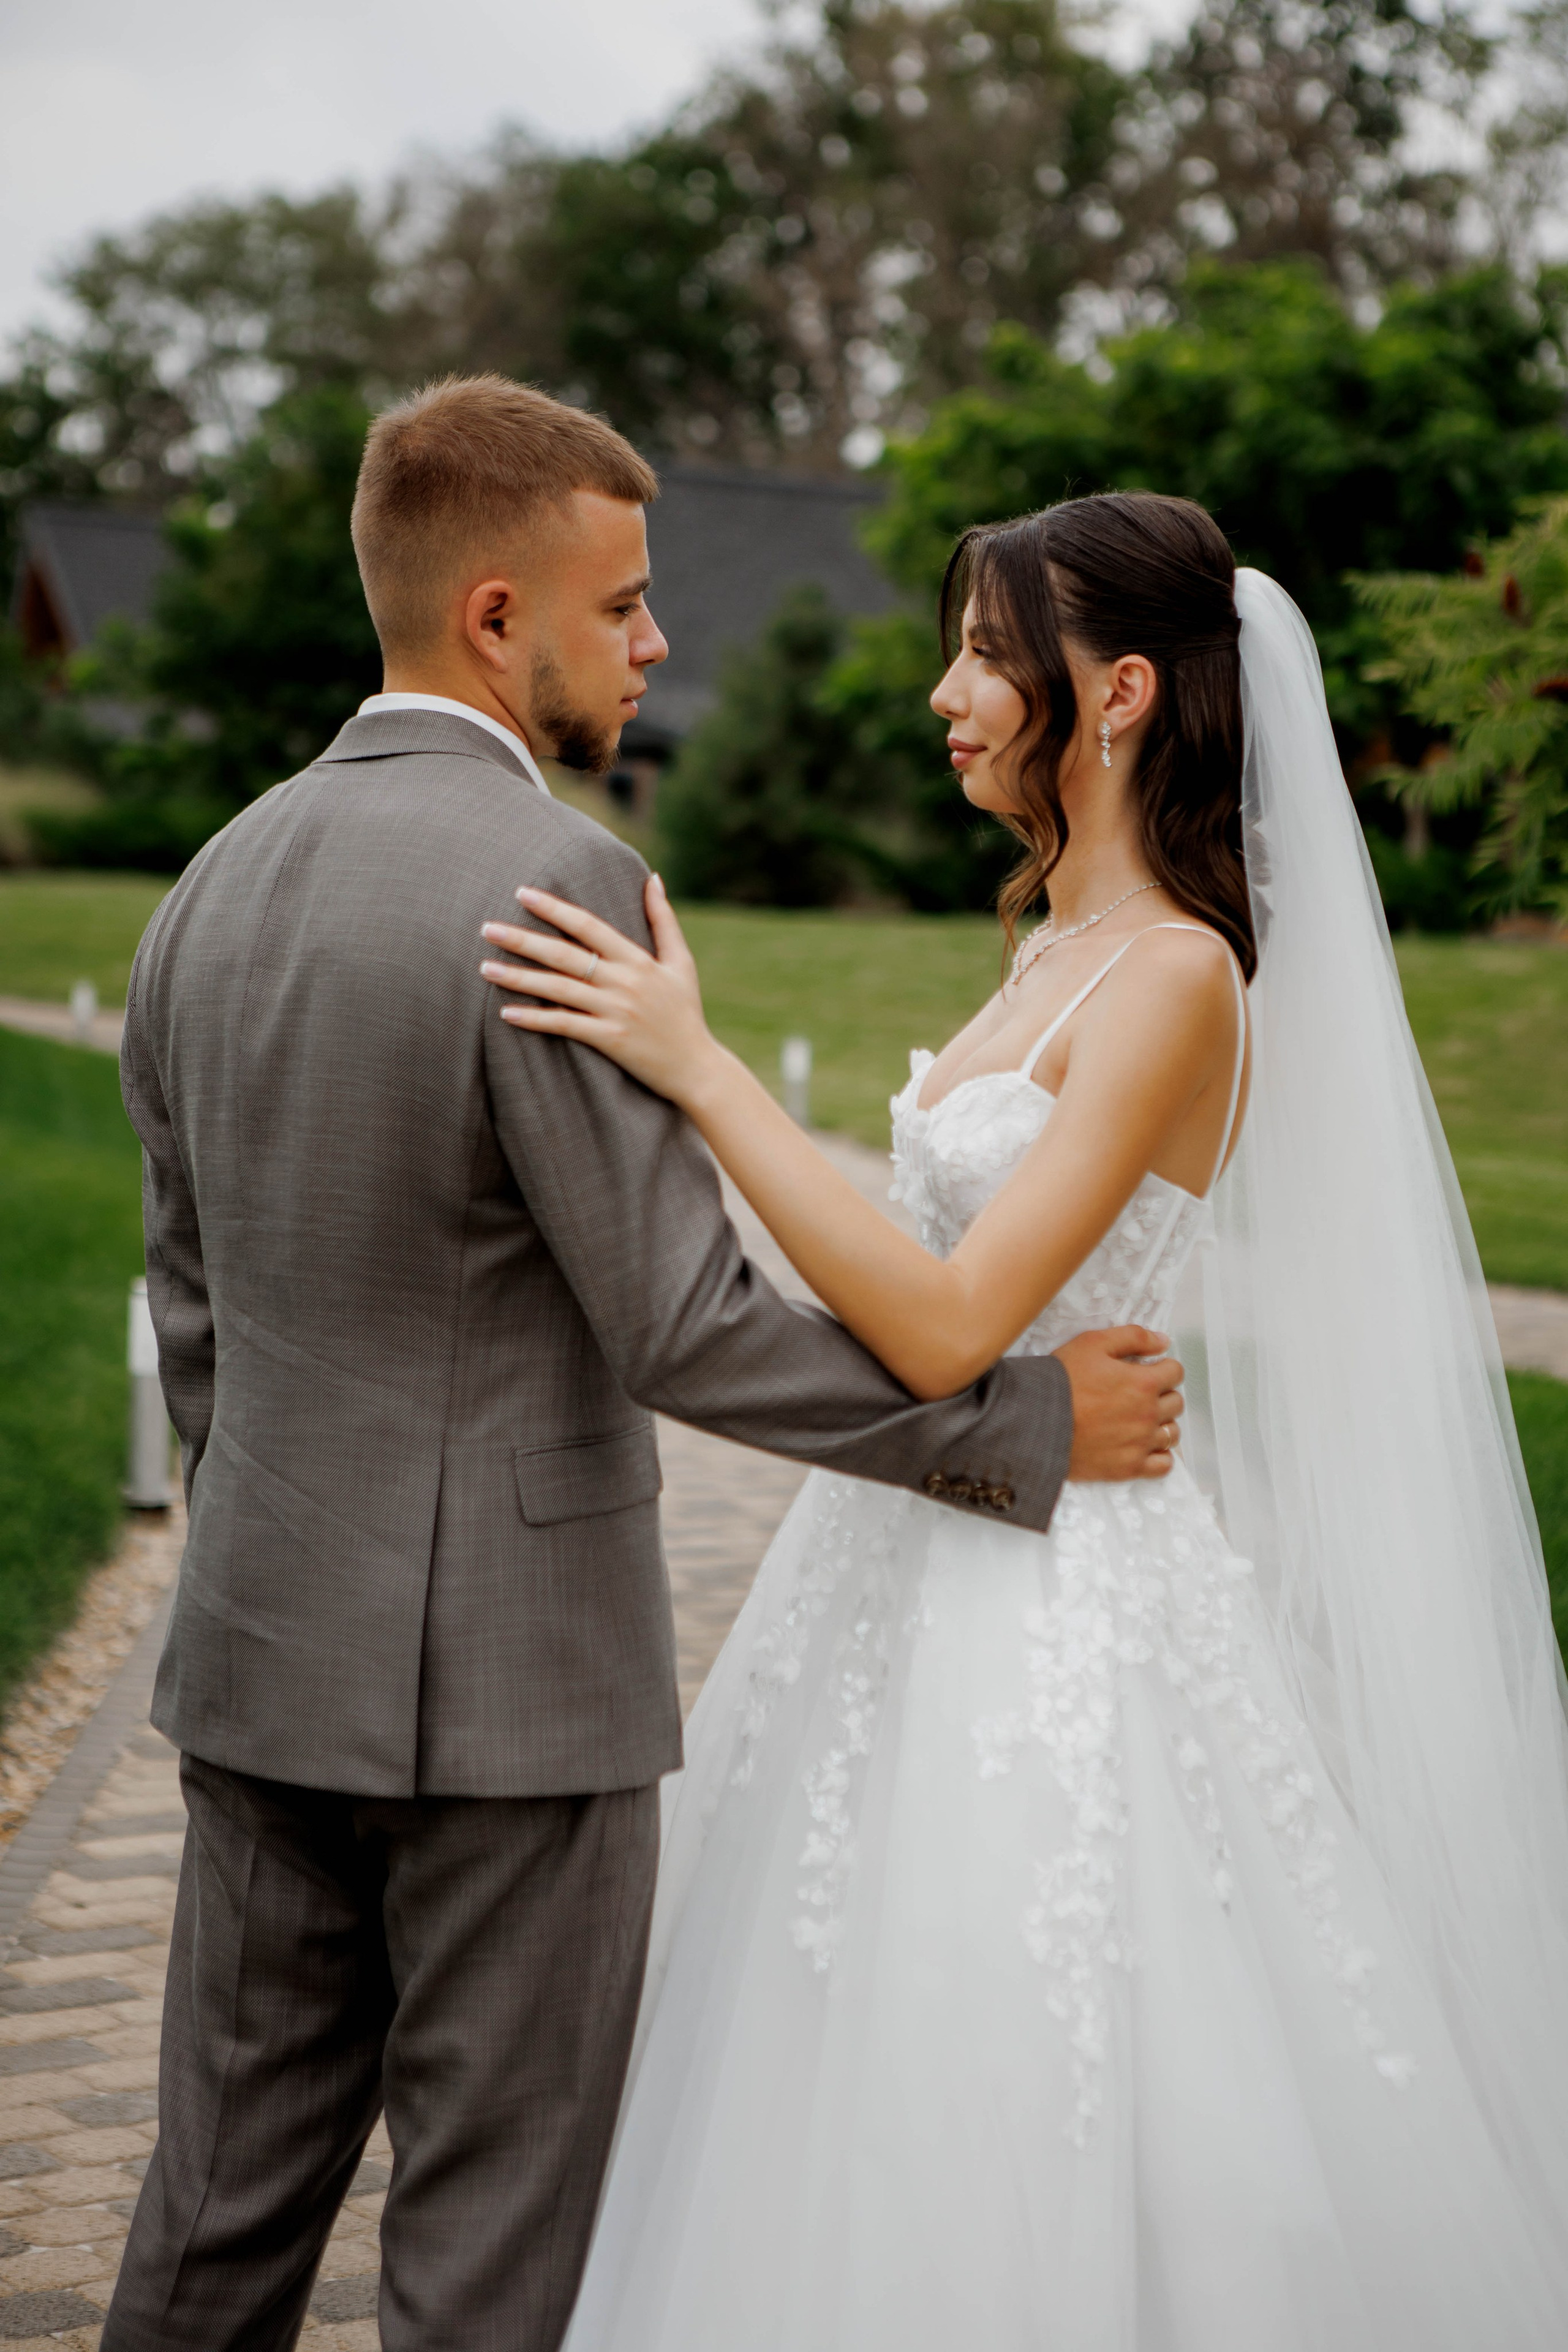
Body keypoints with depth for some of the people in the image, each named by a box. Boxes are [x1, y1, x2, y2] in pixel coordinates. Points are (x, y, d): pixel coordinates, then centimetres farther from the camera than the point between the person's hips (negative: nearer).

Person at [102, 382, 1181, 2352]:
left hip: (265, 1663, 7)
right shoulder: (557, 887, -18)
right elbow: (683, 1327, -21)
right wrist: (1027, 1421, -11)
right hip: (515, 1671, -7)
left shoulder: (215, 885, 6)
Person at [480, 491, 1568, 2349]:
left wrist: (697, 1071, -25)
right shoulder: (1061, 948, 11)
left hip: (1052, 1608, -9)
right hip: (928, 1572, 9)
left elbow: (945, 1324, -24)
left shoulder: (1177, 976, -17)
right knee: (861, 2144, 18)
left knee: (1000, 2159, 2)